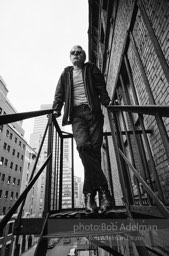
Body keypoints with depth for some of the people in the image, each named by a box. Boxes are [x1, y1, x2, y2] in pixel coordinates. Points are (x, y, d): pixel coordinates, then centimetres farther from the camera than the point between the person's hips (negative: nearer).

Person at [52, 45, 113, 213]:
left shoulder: (92, 69, 23)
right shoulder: (65, 74, 27)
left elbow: (101, 88, 12)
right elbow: (59, 94, 18)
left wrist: (107, 102, -5)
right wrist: (56, 110, 2)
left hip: (93, 111, 0)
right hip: (76, 114, 0)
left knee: (94, 148, -13)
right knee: (83, 145, -26)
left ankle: (89, 194, -4)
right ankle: (103, 190, -18)